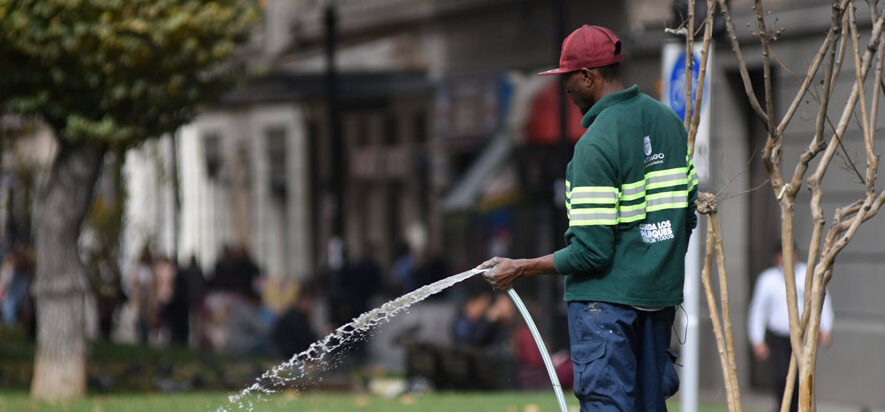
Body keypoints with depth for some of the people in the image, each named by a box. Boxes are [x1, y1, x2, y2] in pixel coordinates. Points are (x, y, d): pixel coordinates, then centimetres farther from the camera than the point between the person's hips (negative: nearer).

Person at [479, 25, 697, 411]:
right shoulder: (669, 120, 7)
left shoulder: (596, 144, -18)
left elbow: (590, 251, -19)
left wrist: (519, 268, -9)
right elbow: (687, 214, 13)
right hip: (660, 296, 8)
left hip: (607, 296, -8)